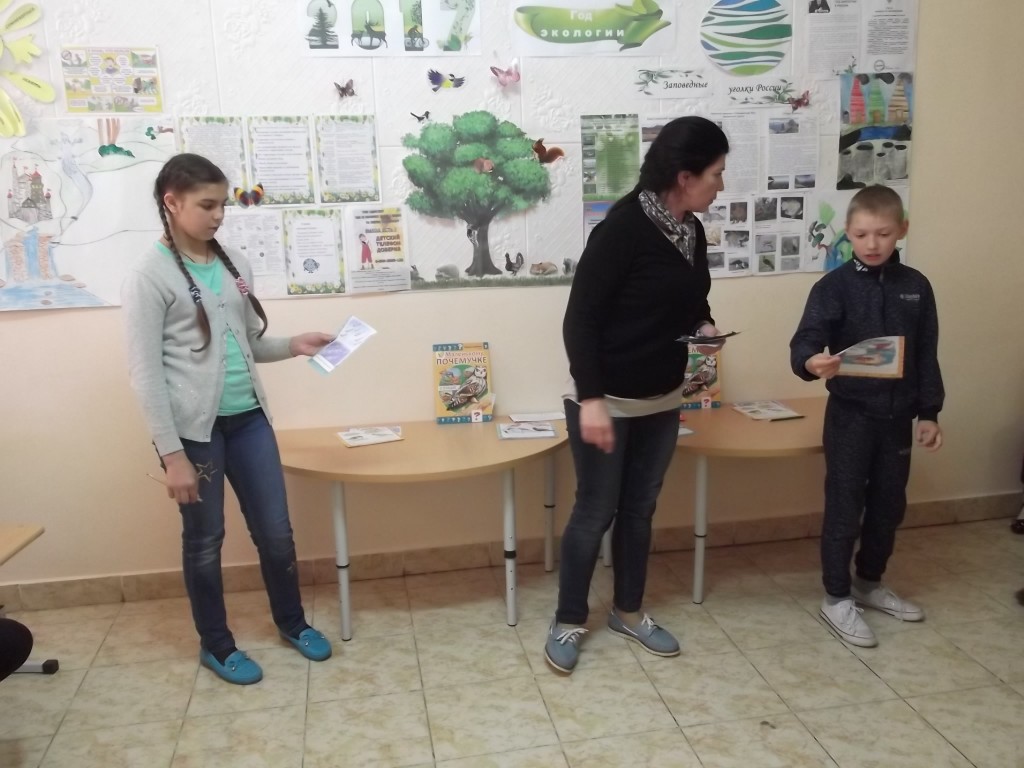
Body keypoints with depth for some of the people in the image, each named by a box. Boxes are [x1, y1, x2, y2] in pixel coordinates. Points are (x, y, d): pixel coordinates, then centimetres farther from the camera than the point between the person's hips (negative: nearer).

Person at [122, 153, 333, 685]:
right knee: (205, 539, 11)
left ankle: (291, 621, 36)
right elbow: (146, 373, -13)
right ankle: (215, 644, 31)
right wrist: (172, 453, -16)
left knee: (276, 530, 12)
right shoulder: (150, 276, -9)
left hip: (248, 418, 5)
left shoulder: (233, 265, 8)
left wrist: (293, 345, -1)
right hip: (195, 428, -5)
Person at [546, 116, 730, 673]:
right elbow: (580, 319, -20)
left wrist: (704, 326, -2)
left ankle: (629, 612, 34)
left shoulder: (692, 231, 4)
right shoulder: (623, 227, -20)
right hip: (607, 401, -7)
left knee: (640, 508, 17)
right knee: (595, 513, 4)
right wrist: (590, 399, -25)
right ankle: (568, 622, 23)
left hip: (662, 400, 7)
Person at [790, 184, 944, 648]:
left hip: (898, 415, 5)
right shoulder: (834, 286, -10)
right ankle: (836, 598, 17)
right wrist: (812, 362, -44)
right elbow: (805, 340, -22)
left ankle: (870, 584, 36)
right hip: (850, 414, -5)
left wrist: (929, 412, 6)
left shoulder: (916, 286, 3)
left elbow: (927, 355, 8)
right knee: (845, 507, 3)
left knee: (889, 505, 16)